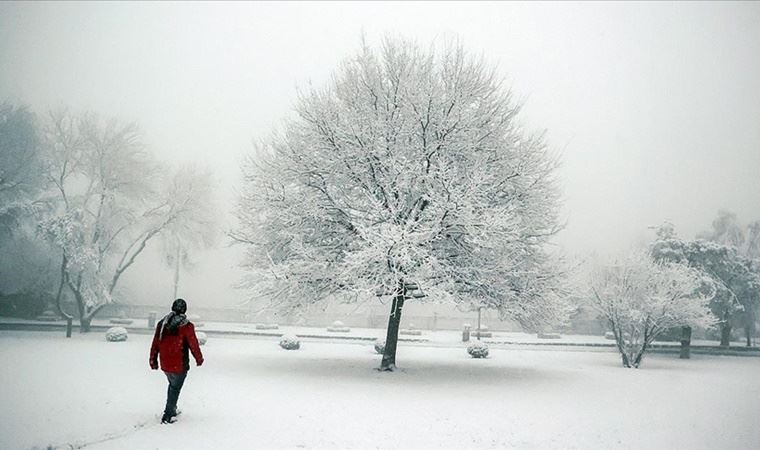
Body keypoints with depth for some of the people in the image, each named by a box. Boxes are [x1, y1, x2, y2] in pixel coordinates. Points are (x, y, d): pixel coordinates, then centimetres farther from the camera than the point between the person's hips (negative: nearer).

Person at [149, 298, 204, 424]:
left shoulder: (161, 323, 2)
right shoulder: (187, 326, -15)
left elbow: (155, 344, 8)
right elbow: (193, 345, -9)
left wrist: (153, 360, 18)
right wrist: (199, 359, 7)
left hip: (164, 364, 5)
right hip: (179, 365, -5)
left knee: (172, 385, 25)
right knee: (175, 388, 8)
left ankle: (172, 410, 35)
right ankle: (168, 416, 11)